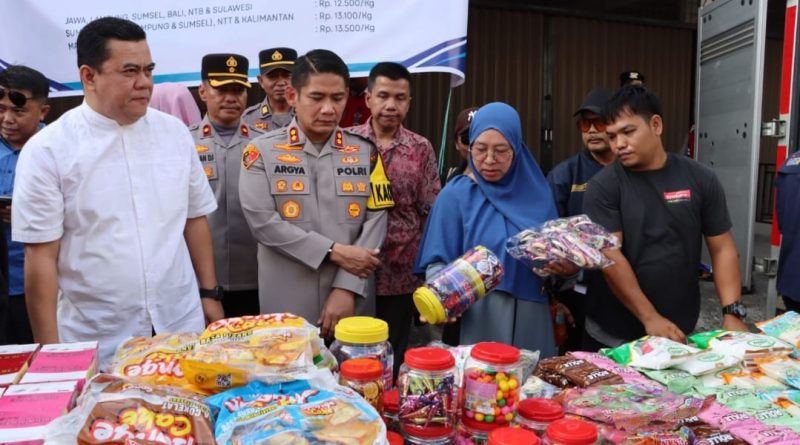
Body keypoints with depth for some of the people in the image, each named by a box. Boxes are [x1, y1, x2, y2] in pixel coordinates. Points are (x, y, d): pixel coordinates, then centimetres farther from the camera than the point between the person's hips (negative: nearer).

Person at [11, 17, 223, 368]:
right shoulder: (47, 150, -8)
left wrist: (210, 294, 8)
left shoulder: (174, 132, 2)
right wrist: (49, 350, -7)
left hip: (181, 329, 3)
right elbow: (40, 257, -7)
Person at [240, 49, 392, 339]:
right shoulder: (262, 152, -1)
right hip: (285, 309, -1)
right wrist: (335, 251, -14)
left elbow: (375, 221, -3)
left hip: (353, 306, 2)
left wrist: (347, 288, -12)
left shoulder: (366, 152, 4)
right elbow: (263, 222, -10)